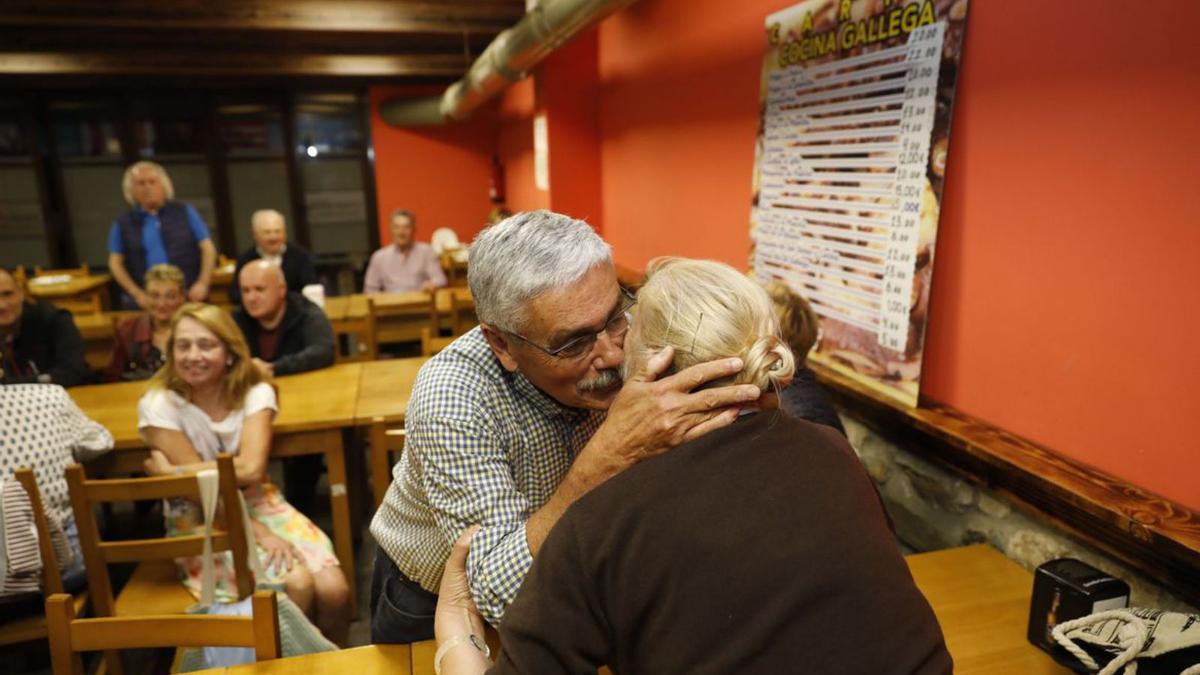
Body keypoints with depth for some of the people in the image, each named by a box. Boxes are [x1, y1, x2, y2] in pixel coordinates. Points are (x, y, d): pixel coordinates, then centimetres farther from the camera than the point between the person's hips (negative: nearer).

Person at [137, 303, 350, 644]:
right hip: (200, 520, -2)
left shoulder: (255, 392, -7)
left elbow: (251, 469, -21)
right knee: (296, 585, -26)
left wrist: (171, 472, -20)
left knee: (333, 590, -18)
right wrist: (259, 533, -21)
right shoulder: (159, 405, -13)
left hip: (257, 503, 3)